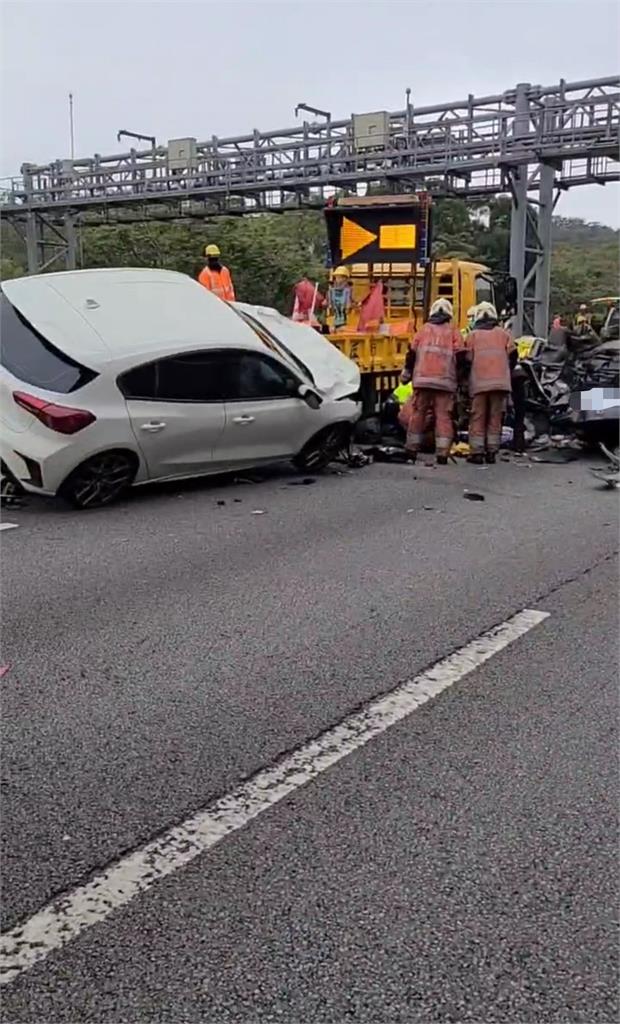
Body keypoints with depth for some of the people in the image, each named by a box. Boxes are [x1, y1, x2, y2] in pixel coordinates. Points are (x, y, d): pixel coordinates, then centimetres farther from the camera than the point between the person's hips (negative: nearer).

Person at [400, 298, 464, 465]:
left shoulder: (425, 329, 13)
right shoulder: (453, 331, 9)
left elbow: (412, 352, 7)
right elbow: (460, 356, 1)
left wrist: (406, 373, 16)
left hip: (422, 380, 1)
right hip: (445, 381, -1)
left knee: (418, 414, 8)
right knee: (443, 416, 0)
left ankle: (412, 452, 12)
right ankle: (442, 454, -6)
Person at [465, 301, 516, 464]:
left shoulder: (473, 335, 10)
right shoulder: (503, 333, 14)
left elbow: (468, 358, 3)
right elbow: (512, 354, 8)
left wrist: (467, 377, 18)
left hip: (479, 382, -1)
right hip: (500, 382, 1)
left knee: (478, 417, 1)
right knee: (495, 417, 6)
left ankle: (477, 452, -4)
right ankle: (491, 452, 4)